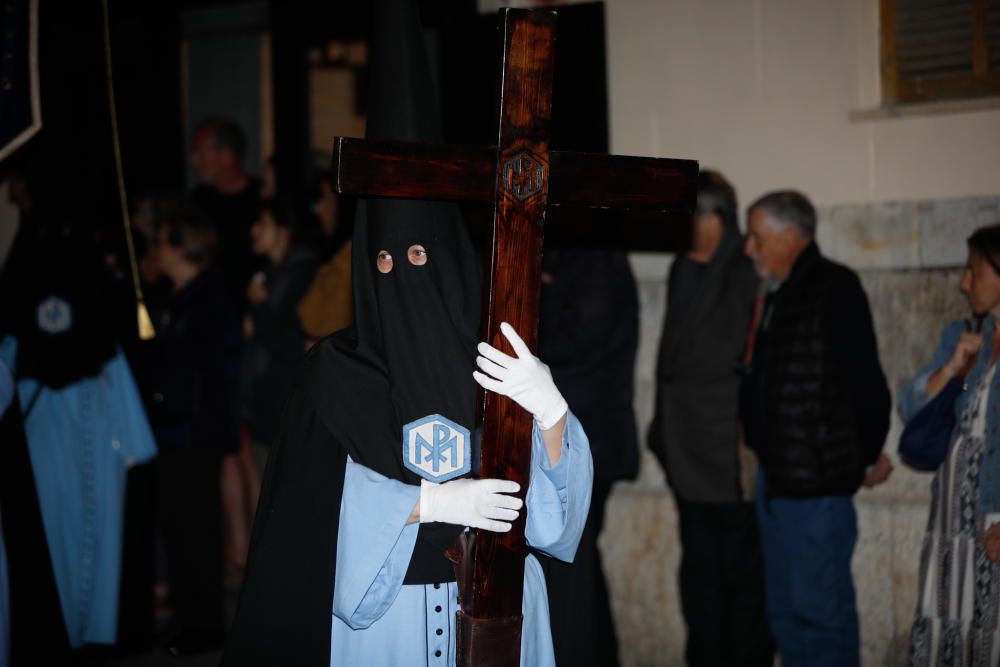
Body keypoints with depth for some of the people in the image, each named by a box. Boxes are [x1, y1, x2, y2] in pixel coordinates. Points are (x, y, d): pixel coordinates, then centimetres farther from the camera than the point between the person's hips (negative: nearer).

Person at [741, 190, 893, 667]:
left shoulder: (834, 289, -11)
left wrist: (870, 456, -4)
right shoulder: (776, 296, 15)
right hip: (776, 475, 9)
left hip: (818, 480, -9)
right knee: (785, 609, 15)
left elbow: (866, 382, -13)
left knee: (818, 607, -4)